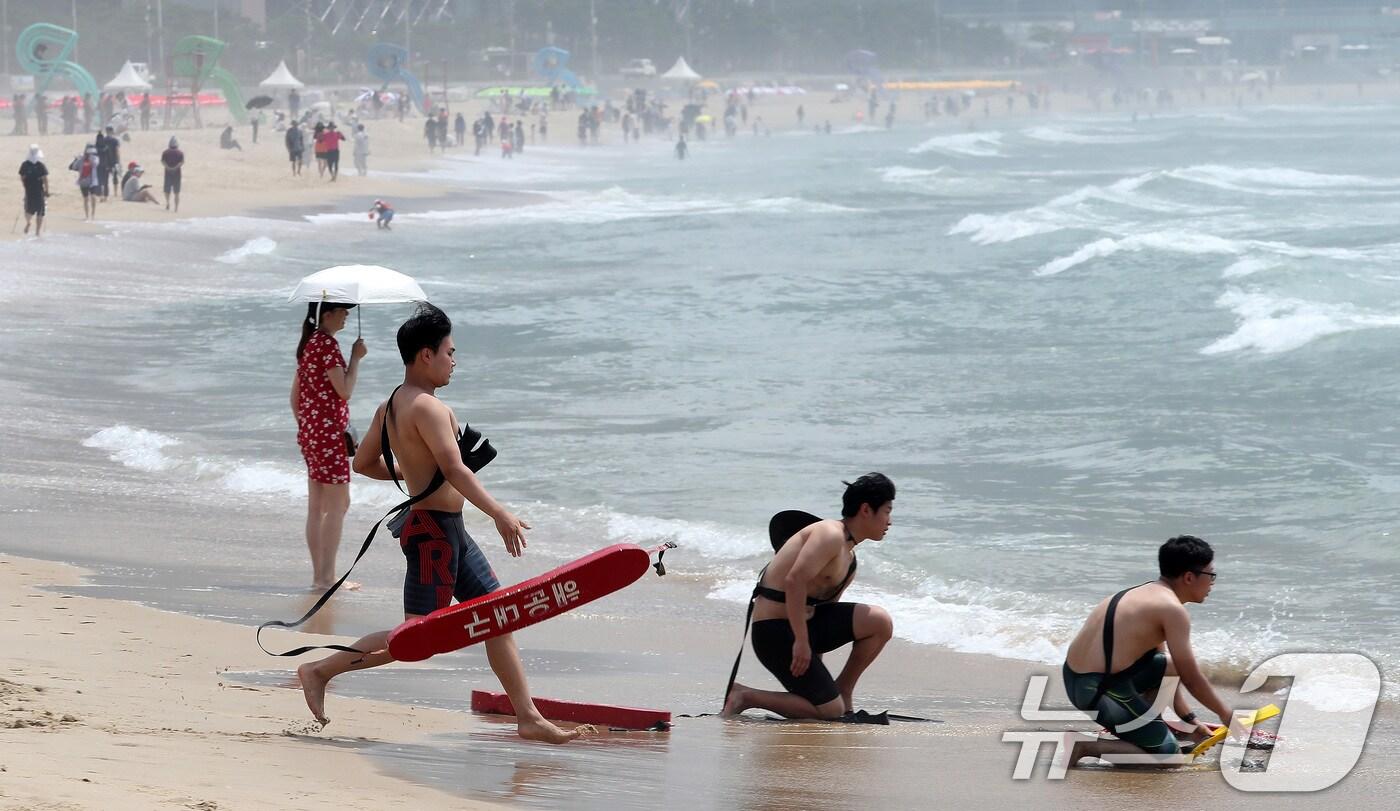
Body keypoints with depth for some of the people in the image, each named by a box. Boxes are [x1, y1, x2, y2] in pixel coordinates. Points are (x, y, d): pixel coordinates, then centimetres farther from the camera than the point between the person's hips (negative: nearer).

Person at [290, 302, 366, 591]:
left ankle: (319, 575, 15)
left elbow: (295, 396, 17)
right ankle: (327, 576, -3)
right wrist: (356, 358, -10)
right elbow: (344, 391, -19)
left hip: (309, 434, 9)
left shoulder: (308, 344, 13)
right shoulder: (327, 344, -16)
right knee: (338, 505, -3)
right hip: (329, 433, -9)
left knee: (316, 507, 11)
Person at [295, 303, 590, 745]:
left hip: (449, 531, 11)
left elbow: (363, 463, 19)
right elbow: (454, 469, -27)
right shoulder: (428, 407, -19)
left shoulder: (390, 406, 11)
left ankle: (528, 718, 11)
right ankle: (321, 670, 3)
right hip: (434, 530, -11)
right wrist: (501, 515, -28)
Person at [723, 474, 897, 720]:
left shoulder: (848, 559, 17)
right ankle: (745, 697, -3)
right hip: (776, 629, -9)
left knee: (881, 623, 1)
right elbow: (794, 581, -25)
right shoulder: (831, 535, -15)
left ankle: (842, 691, 13)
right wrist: (801, 641, -25)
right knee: (831, 711, -10)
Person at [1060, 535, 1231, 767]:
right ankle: (1083, 746, -9)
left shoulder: (1145, 594, 17)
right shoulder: (1172, 609, -12)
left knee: (1170, 666, 26)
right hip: (1100, 692, -10)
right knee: (1171, 759, -4)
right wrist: (1226, 715, 8)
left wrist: (1189, 720, 26)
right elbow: (1192, 679, -7)